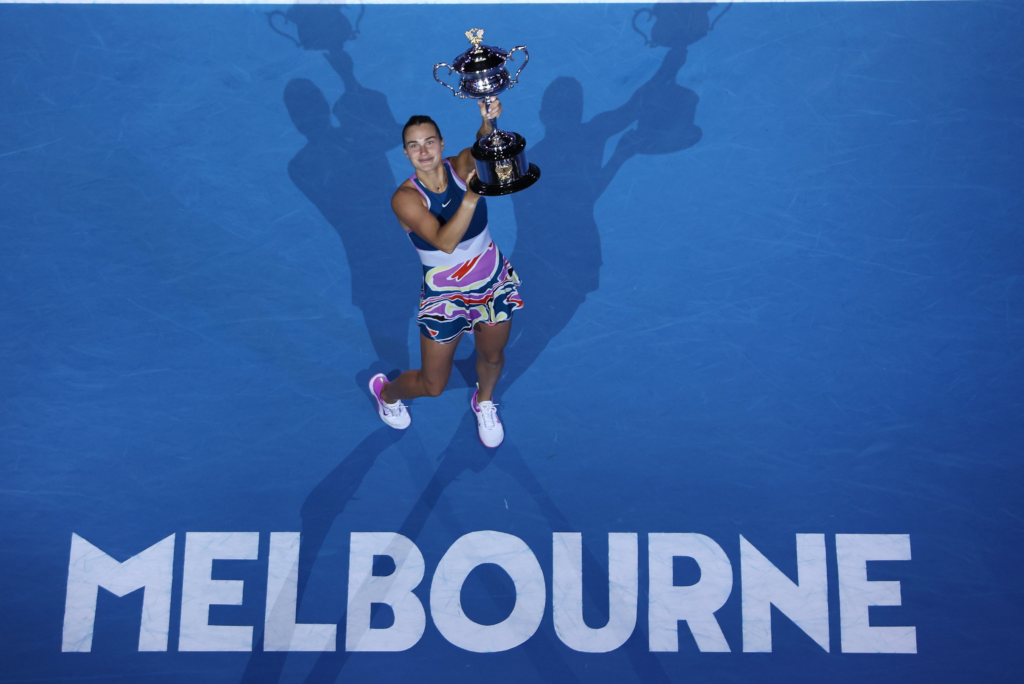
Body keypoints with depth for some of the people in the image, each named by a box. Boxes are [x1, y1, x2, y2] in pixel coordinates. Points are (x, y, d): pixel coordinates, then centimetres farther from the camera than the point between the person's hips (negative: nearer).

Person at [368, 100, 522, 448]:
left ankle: (484, 402, 59)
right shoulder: (405, 198, -24)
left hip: (494, 282, 3)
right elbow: (445, 242, -39)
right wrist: (471, 198, -53)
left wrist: (487, 122, -59)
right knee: (432, 386, 9)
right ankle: (386, 391, 44)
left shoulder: (462, 167, -14)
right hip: (444, 296, -3)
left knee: (492, 357, 24)